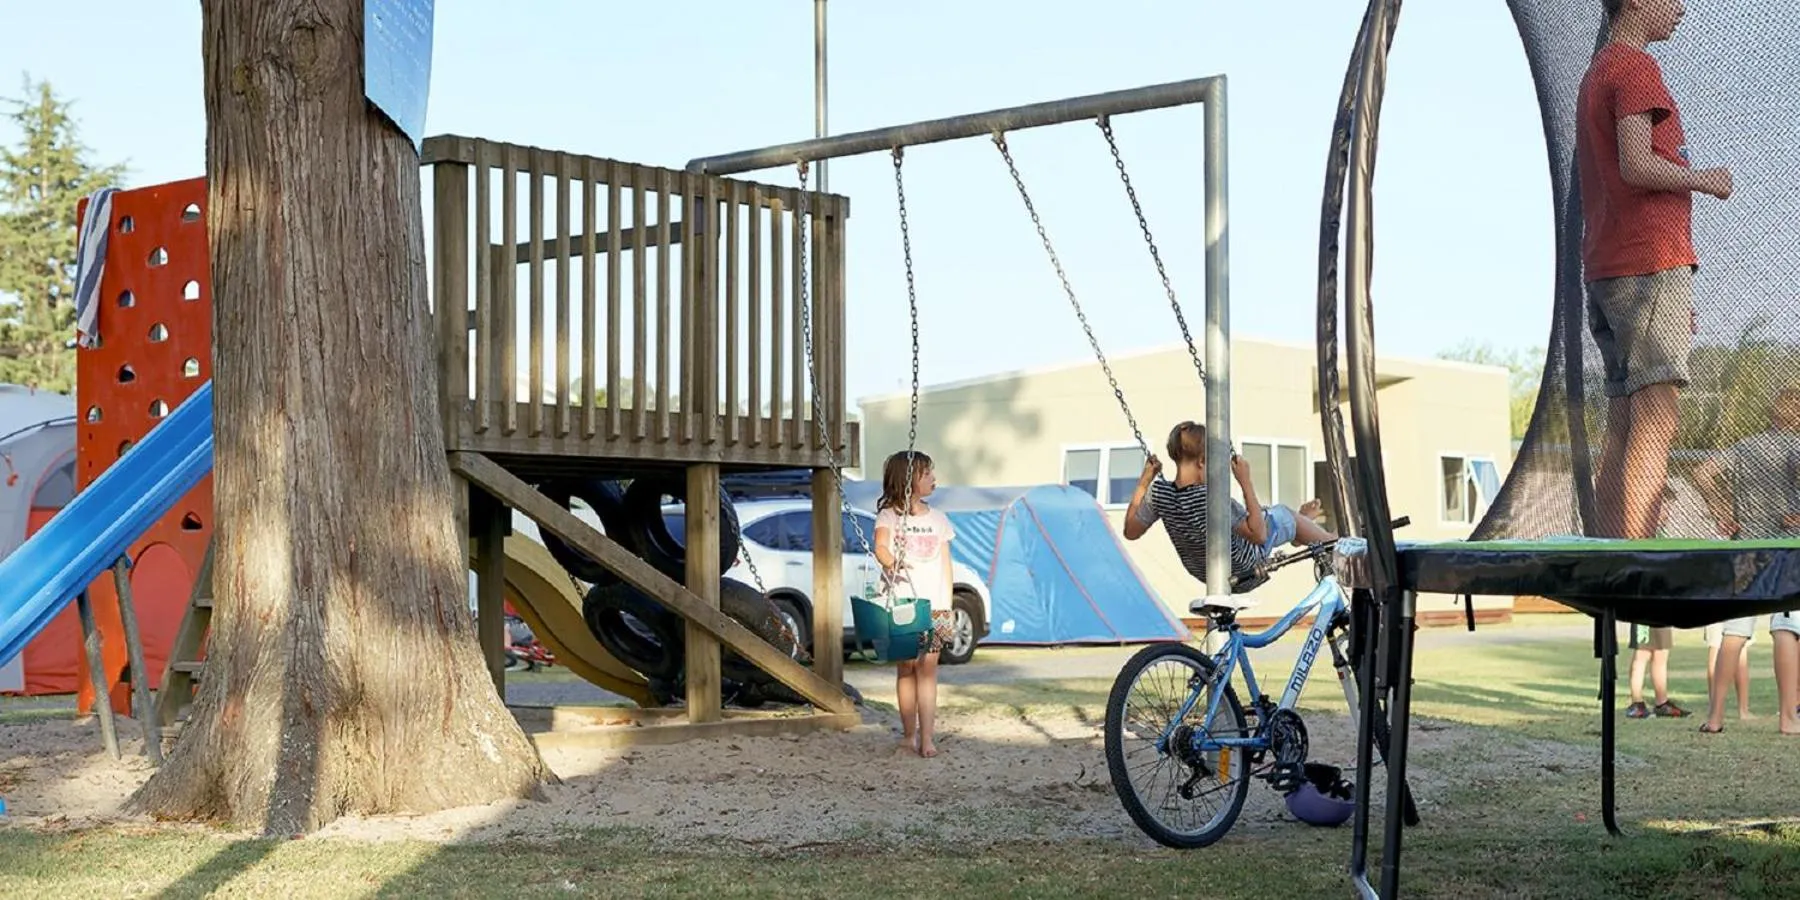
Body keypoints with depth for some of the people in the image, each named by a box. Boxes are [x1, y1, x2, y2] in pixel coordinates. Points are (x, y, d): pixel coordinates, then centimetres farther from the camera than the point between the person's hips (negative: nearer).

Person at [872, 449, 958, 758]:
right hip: (902, 604, -2)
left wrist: (948, 605, 6)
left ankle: (926, 737, -8)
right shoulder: (889, 515, 2)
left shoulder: (938, 519, 14)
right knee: (907, 668, 3)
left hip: (933, 605, 2)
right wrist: (893, 564, -39)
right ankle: (910, 734, 10)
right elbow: (881, 548, -17)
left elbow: (946, 566, 14)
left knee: (928, 669, -4)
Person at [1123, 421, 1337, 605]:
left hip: (1200, 570, 6)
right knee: (1282, 513, 16)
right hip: (1241, 567, -6)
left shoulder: (1159, 493, -22)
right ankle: (1333, 541, 41)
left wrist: (1144, 481, -5)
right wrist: (1246, 482, -33)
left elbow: (1130, 531, -6)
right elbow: (1258, 535, -32)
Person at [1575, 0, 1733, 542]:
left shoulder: (1594, 77, 25)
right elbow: (1636, 165, -20)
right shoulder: (1636, 67, -5)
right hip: (1652, 264, -9)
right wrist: (1705, 179, -2)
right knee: (1655, 423, -13)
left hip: (1605, 271, 9)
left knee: (1623, 427, 5)